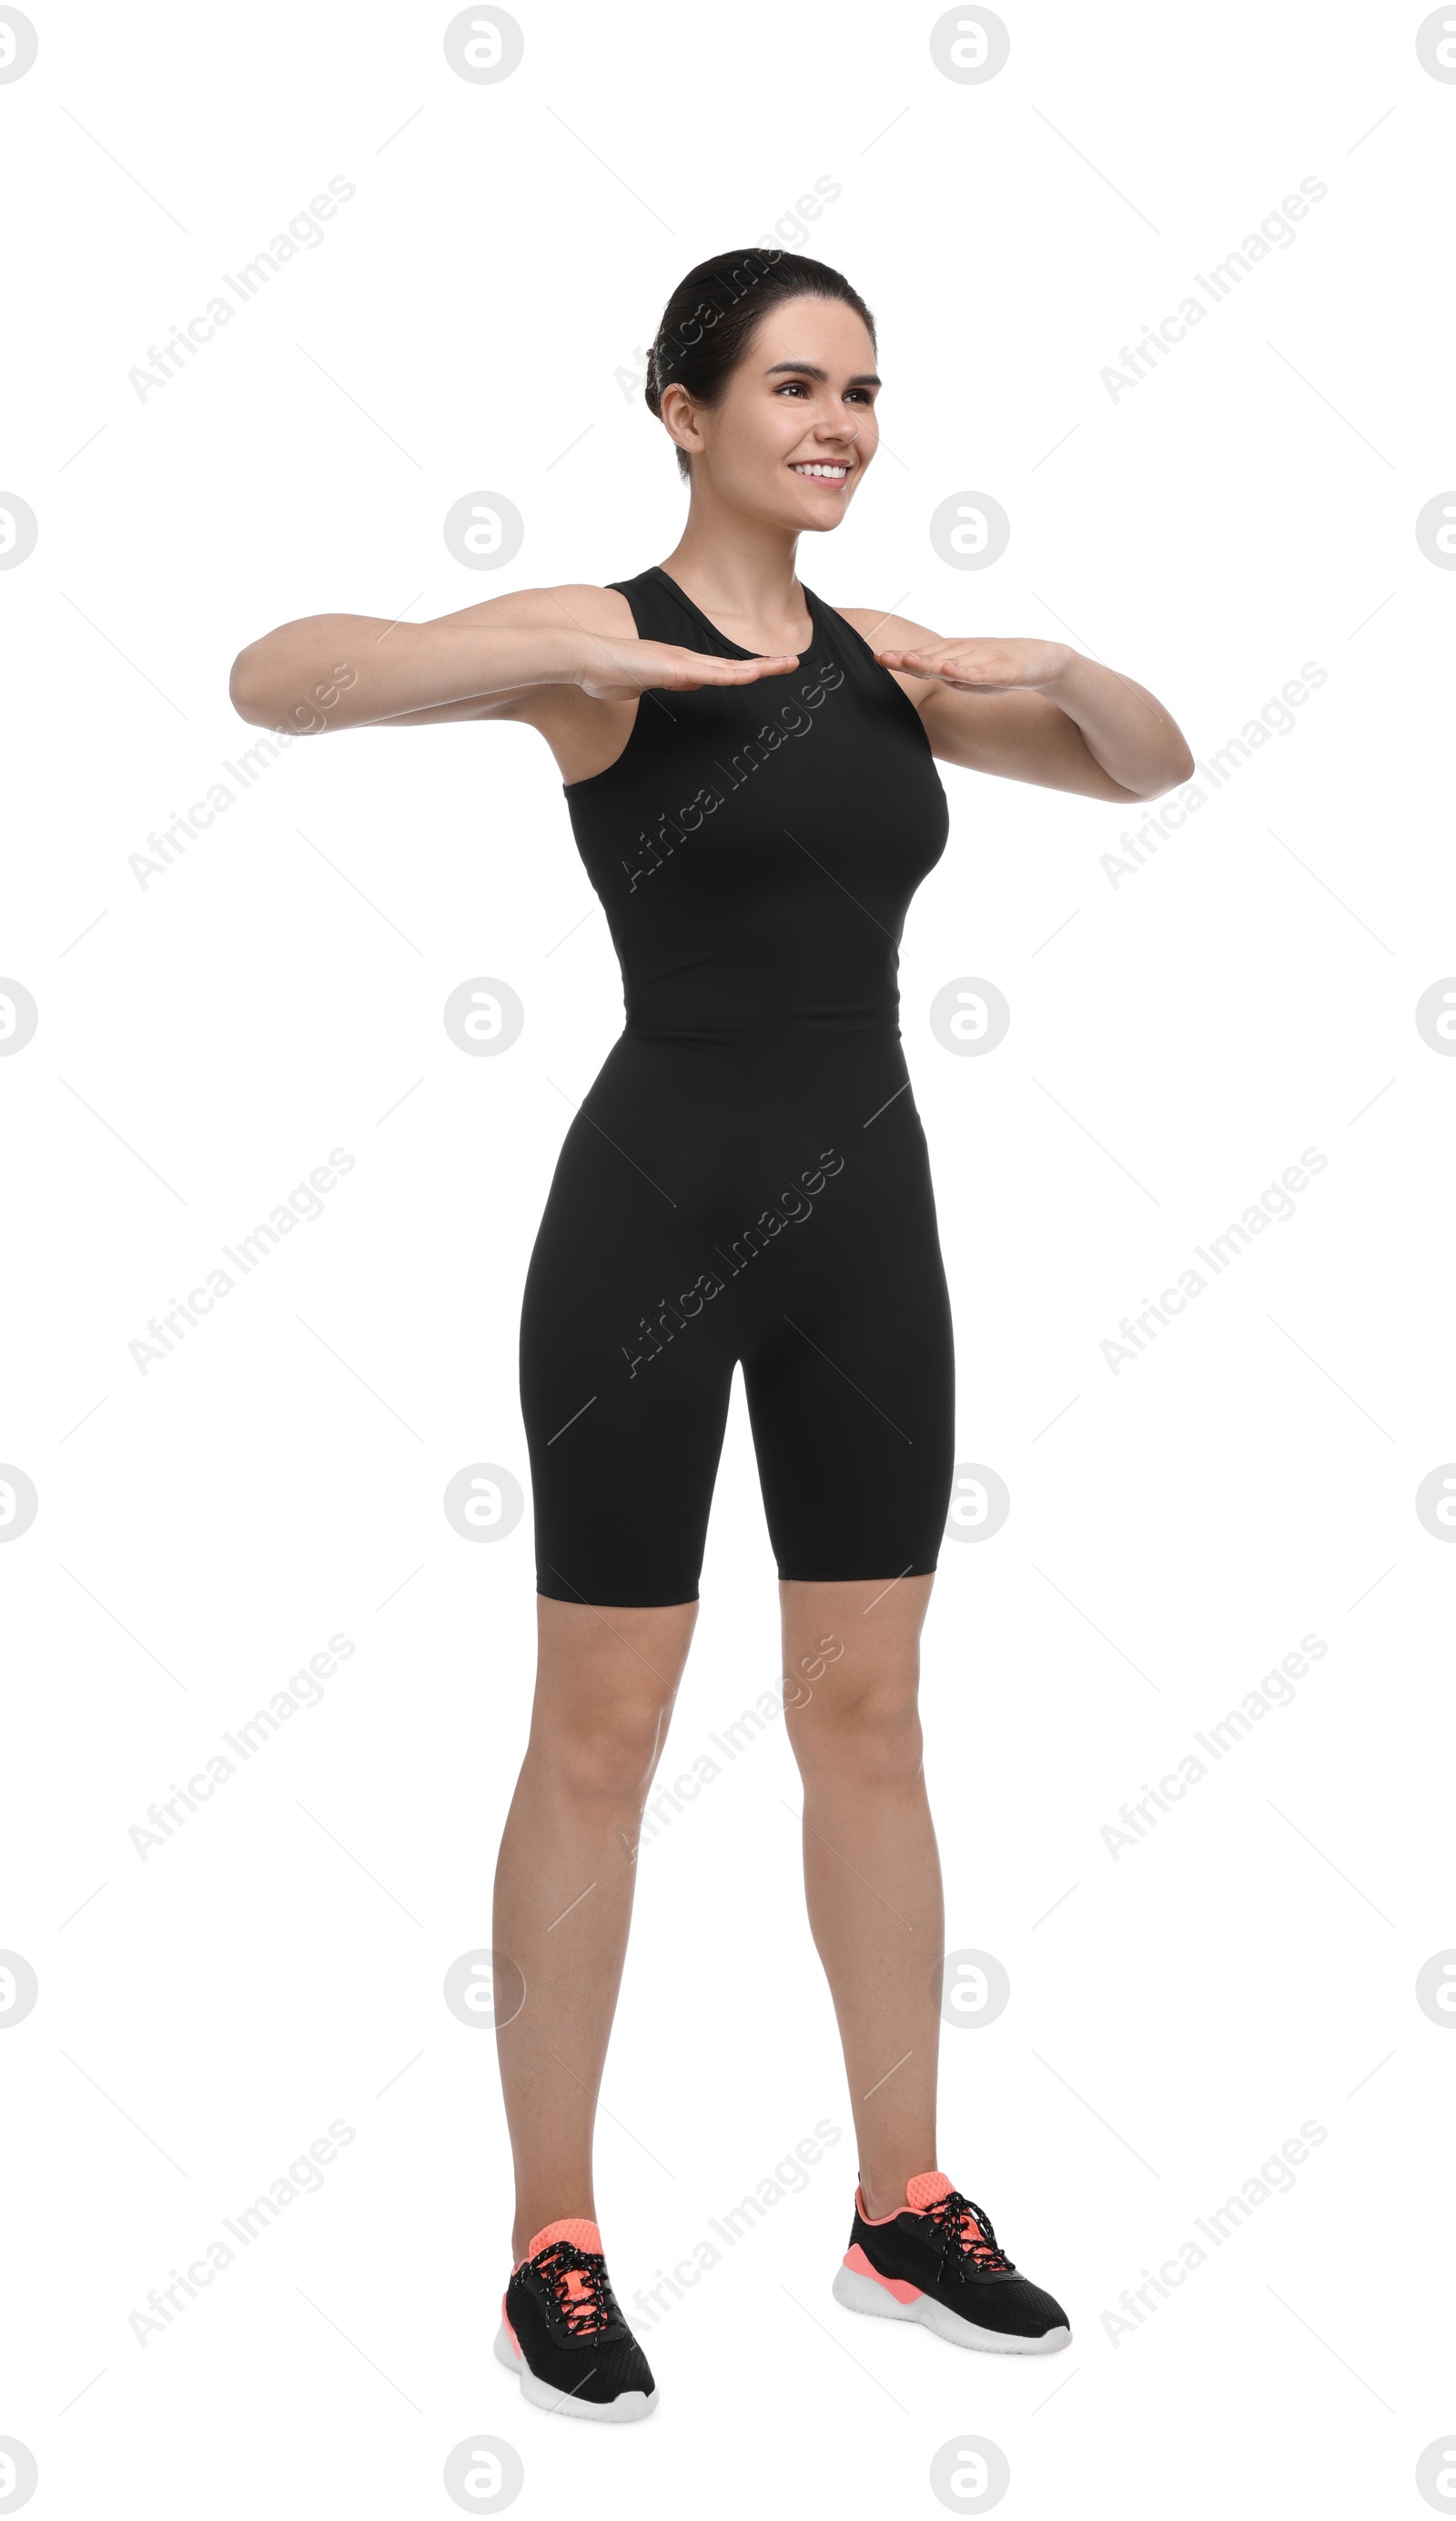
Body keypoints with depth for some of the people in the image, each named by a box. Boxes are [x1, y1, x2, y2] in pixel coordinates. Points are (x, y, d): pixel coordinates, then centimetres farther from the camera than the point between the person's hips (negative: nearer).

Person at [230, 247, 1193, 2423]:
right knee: (603, 1737, 2)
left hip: (866, 1212, 6)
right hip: (658, 1208, -6)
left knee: (868, 1716, 12)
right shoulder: (600, 637, -7)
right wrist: (582, 658, -29)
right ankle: (554, 2247, 16)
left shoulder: (881, 658, 11)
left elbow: (1156, 770, 19)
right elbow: (274, 678, -21)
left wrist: (1054, 663, -2)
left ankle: (904, 2207, 26)